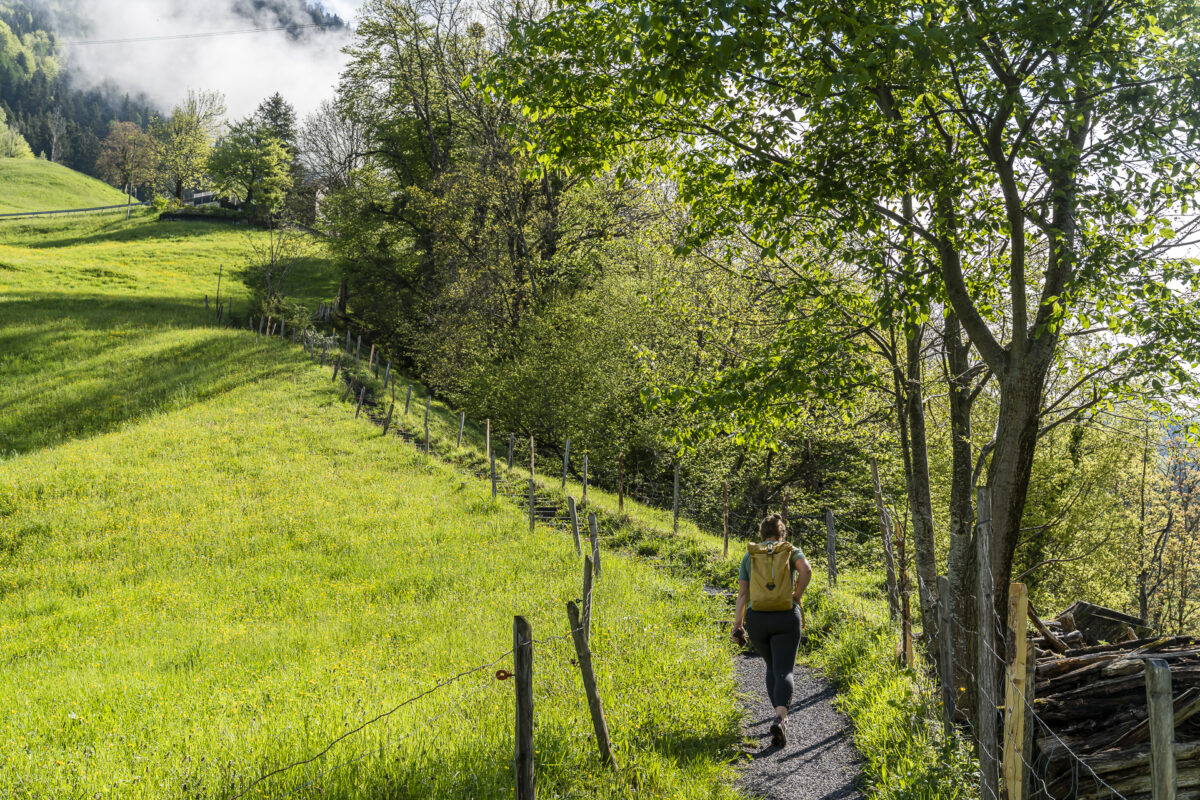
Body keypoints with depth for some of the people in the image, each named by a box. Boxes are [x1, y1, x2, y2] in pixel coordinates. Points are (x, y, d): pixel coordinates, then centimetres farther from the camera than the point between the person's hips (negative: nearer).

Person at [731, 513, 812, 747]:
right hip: (786, 618, -2)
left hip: (756, 619, 2)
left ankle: (781, 716, 22)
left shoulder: (750, 555, 9)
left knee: (772, 666, 25)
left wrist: (737, 625, 3)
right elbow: (806, 570, -16)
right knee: (783, 672, -6)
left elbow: (742, 593, 3)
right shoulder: (792, 551, 6)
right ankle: (780, 719, -30)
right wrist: (796, 597, -3)